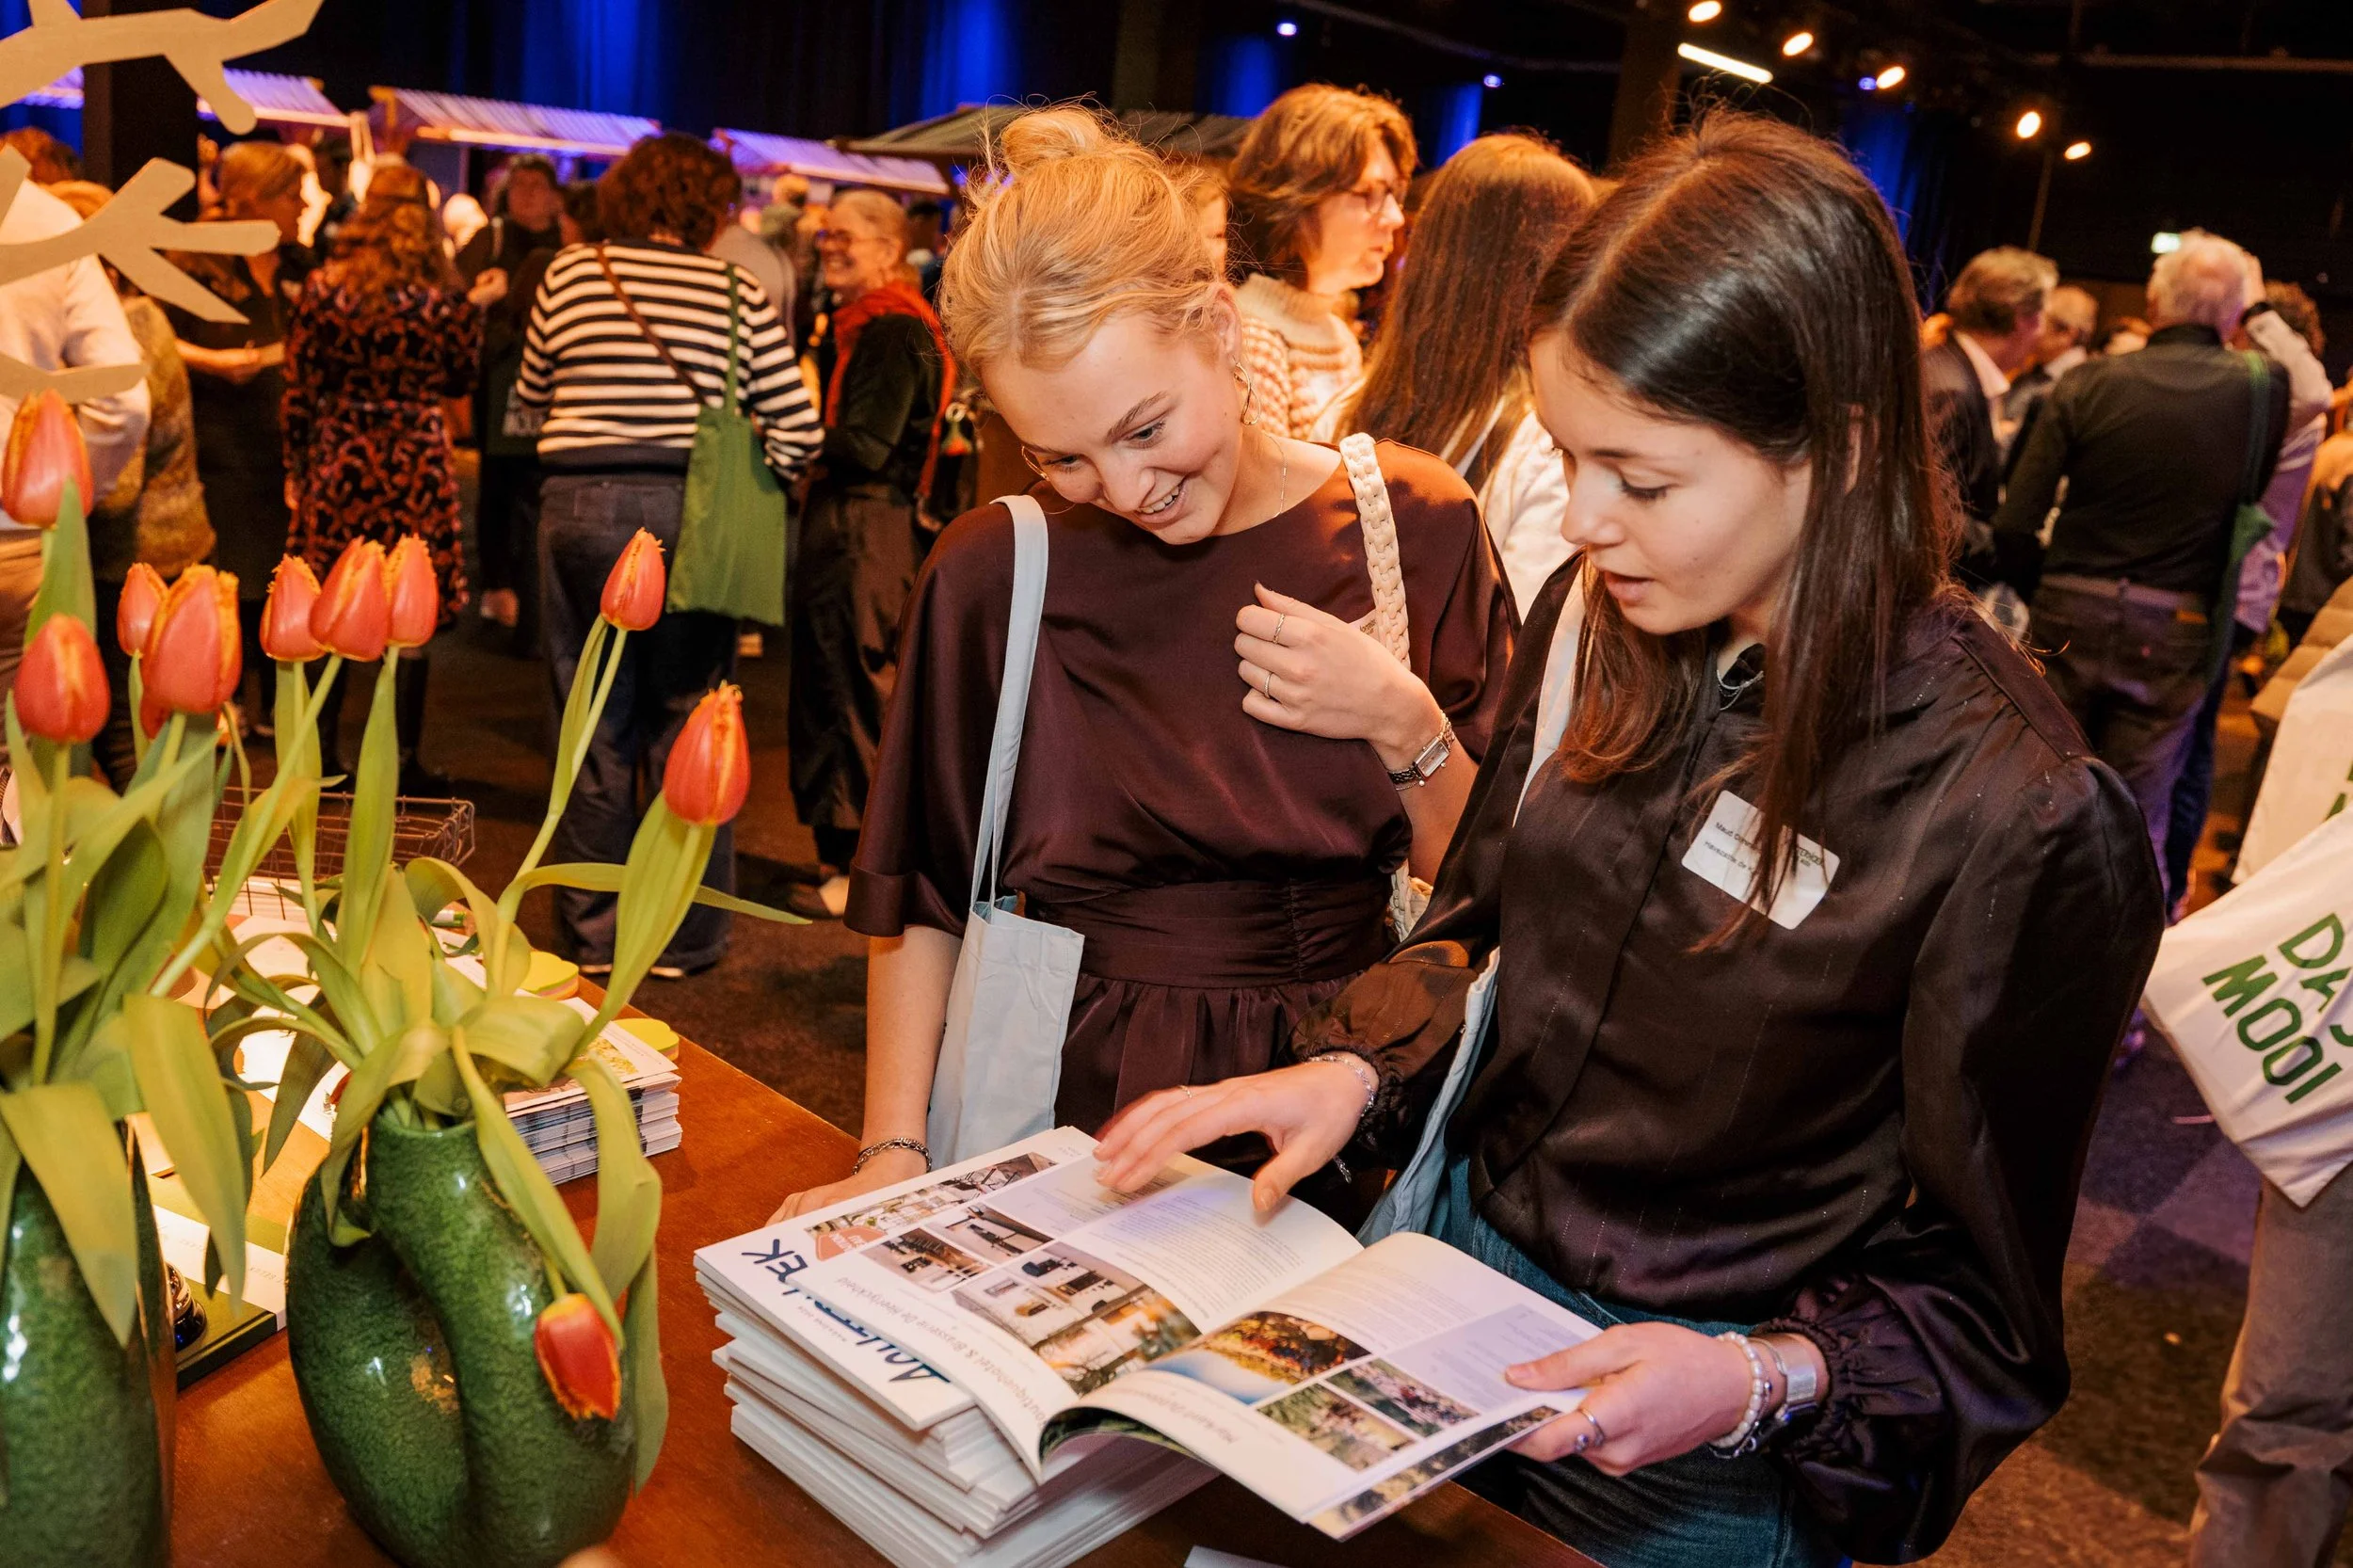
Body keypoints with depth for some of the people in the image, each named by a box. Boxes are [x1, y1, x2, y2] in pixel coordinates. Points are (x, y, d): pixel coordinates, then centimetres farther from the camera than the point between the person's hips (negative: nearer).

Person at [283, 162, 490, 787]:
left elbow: (298, 391, 0)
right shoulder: (447, 298, -5)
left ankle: (323, 753, 18)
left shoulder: (324, 289, -2)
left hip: (338, 459, 1)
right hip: (417, 463, -1)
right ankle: (406, 760, 9)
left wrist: (295, 470, 9)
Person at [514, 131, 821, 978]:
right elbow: (798, 427, -3)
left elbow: (532, 392, 19)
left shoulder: (571, 273, 6)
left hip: (583, 506, 1)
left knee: (597, 728, 10)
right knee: (689, 725, 9)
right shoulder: (737, 292, 1)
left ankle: (593, 934, 19)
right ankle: (685, 937, 17)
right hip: (693, 512, -1)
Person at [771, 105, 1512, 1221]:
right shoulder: (994, 575, -4)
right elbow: (923, 897, 2)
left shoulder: (1414, 528, -1)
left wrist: (1404, 726, -13)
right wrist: (892, 1151, -5)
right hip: (1067, 1111, -1)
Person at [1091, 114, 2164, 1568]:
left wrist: (1764, 1383, -30)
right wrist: (1354, 1069, -9)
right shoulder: (1594, 618, -7)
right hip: (1457, 1264, 6)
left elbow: (1977, 1298, -14)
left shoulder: (2017, 817, -24)